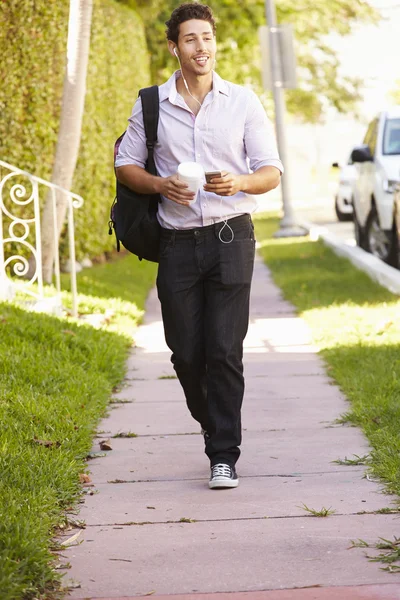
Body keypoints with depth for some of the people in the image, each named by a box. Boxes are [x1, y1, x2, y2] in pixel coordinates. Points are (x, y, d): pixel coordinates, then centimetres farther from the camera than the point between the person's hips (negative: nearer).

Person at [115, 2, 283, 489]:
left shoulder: (243, 102, 4)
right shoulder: (151, 106, 6)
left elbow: (271, 172, 4)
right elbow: (125, 166, 12)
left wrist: (238, 182, -17)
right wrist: (160, 184, -8)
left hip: (231, 235, -2)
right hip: (177, 242, 2)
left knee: (225, 349, -9)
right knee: (185, 352, 4)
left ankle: (224, 457, -4)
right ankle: (212, 425, 31)